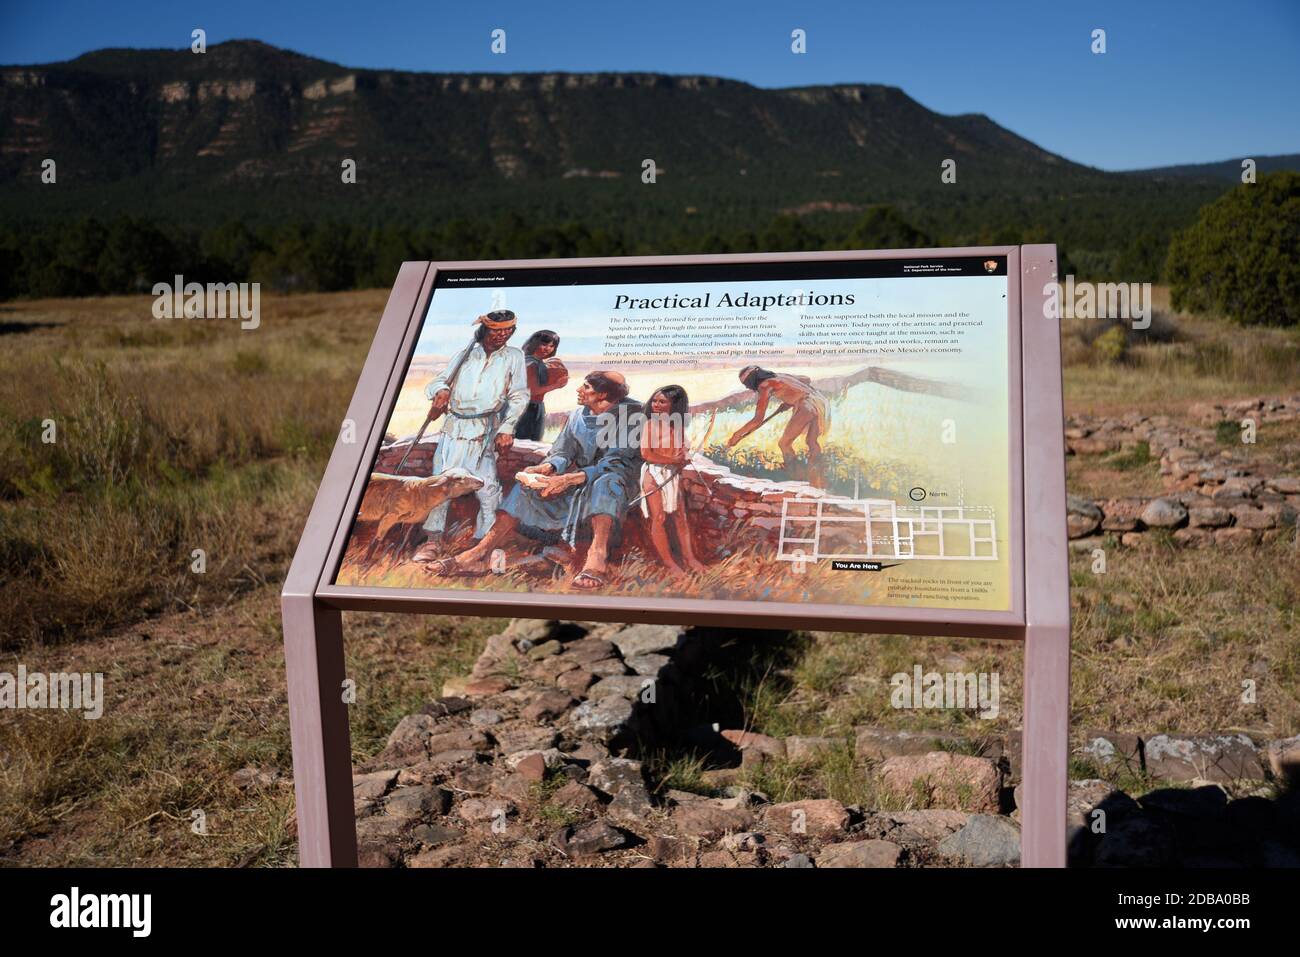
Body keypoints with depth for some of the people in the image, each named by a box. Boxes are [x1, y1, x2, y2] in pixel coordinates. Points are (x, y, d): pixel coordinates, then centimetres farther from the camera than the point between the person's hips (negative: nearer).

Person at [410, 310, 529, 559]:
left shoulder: (513, 357, 10)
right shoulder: (465, 354, 16)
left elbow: (519, 396, 3)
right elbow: (437, 381, 13)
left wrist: (507, 429, -10)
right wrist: (441, 390, -13)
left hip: (485, 430, -2)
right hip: (454, 426, 3)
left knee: (487, 485, -10)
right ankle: (434, 539, 5)